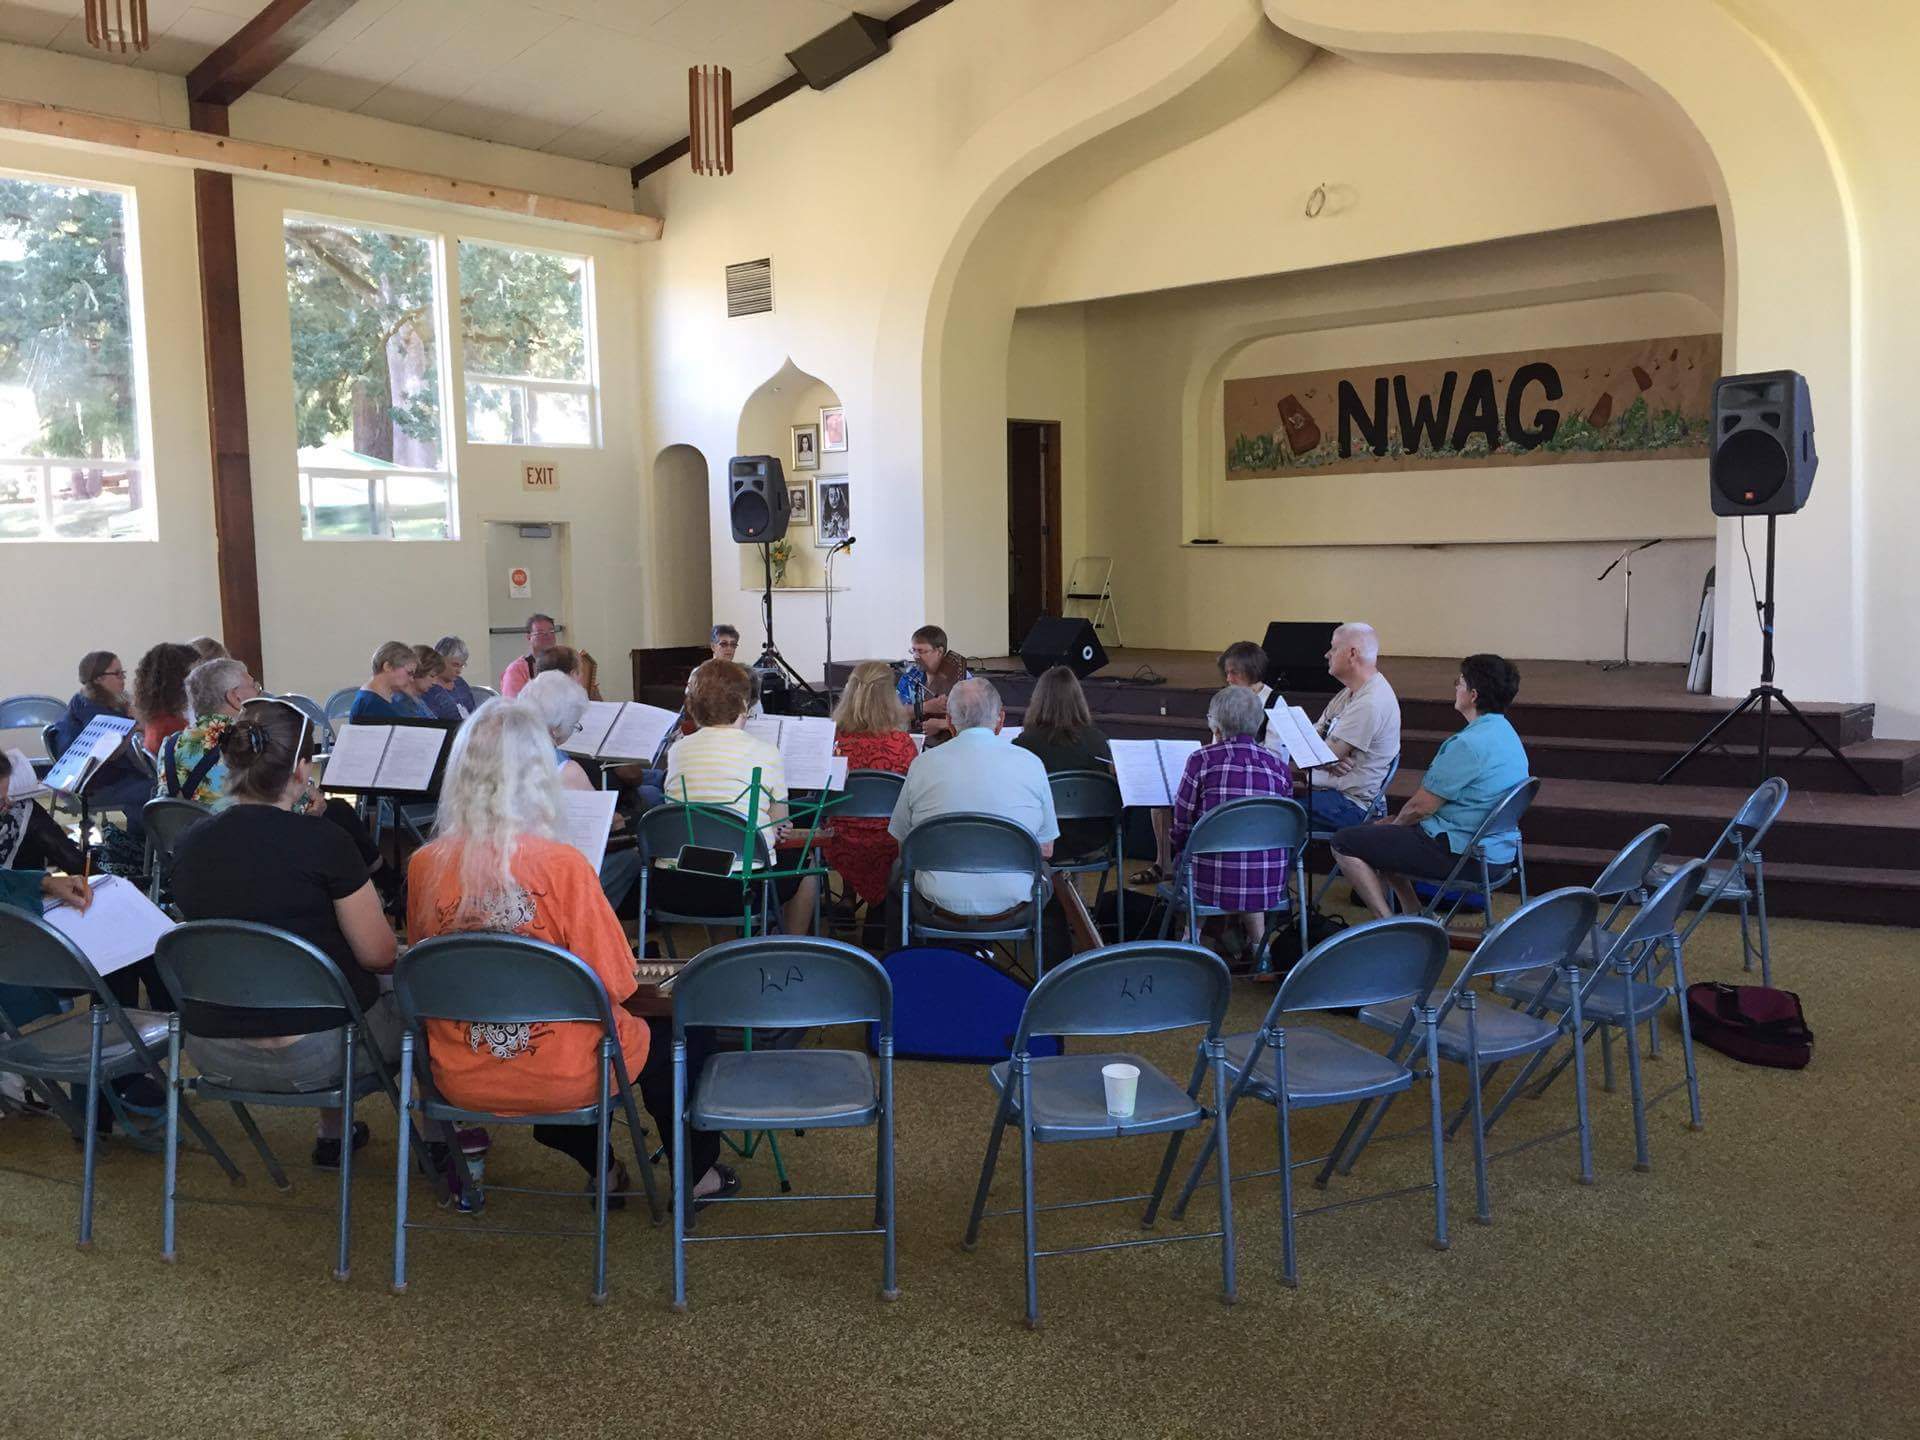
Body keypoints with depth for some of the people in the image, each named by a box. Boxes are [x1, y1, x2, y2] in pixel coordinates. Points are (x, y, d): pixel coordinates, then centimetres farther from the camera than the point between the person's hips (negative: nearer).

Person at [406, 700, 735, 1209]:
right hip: (560, 1079, -4)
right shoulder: (562, 865, -22)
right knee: (681, 1023, 22)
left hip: (460, 1079, 5)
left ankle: (600, 1166, 37)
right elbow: (615, 985, -16)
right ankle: (694, 1171, 35)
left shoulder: (424, 866, -9)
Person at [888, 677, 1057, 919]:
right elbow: (1046, 849, 4)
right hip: (1009, 905, 0)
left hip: (942, 903, 0)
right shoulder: (1030, 763, -4)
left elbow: (902, 842, 8)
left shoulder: (923, 764, -4)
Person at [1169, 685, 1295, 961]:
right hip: (1269, 884, 3)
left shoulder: (1202, 759, -6)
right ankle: (1257, 937, 24)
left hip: (1213, 880, -3)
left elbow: (1181, 823, 0)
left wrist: (1180, 849, 19)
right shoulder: (1277, 765, 4)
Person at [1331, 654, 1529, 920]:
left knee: (1345, 843, -5)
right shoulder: (1505, 733, 9)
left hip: (1459, 853, -11)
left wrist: (1395, 823, 3)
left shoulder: (1469, 743, -24)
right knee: (1379, 832, 27)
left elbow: (1421, 807, -19)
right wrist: (1395, 823, 13)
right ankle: (1414, 916, 22)